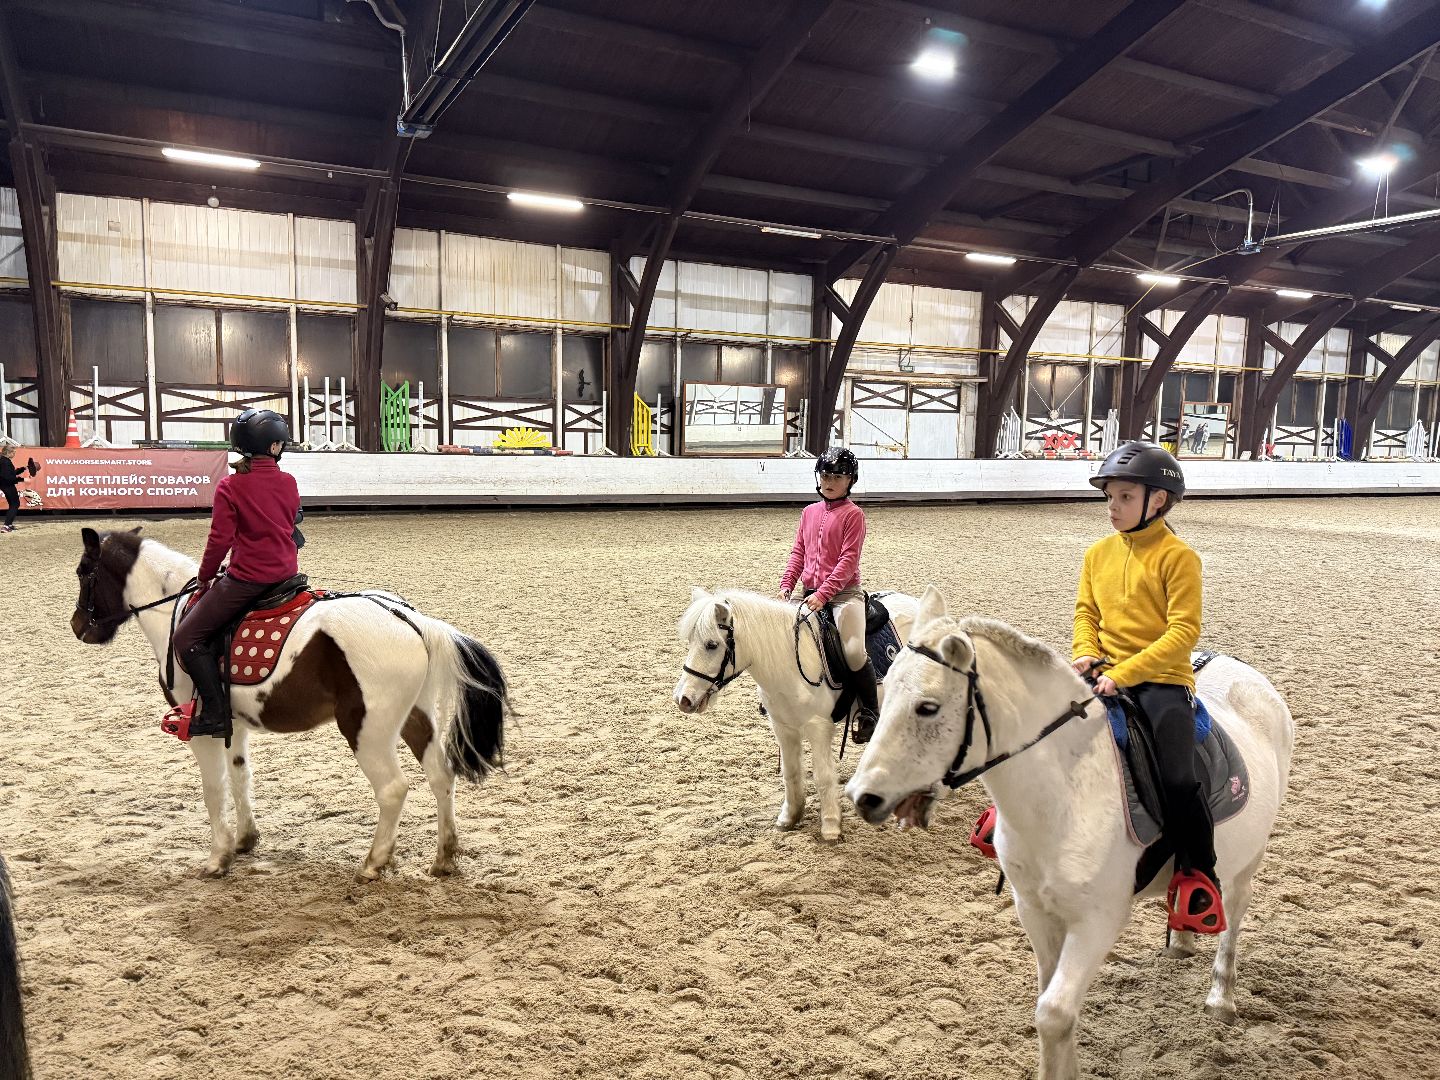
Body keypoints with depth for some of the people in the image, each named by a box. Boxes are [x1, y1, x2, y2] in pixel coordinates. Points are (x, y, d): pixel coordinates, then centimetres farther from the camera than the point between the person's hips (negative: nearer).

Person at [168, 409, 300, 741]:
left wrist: (206, 577, 5)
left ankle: (215, 714, -4)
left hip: (247, 577, -7)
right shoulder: (289, 483, 4)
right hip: (286, 573, 7)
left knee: (187, 637, 3)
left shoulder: (230, 486, -10)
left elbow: (220, 539, -10)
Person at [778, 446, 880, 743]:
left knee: (854, 651, -23)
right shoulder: (809, 512, 14)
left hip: (843, 592, -6)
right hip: (811, 593, 7)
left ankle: (870, 711, -3)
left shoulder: (853, 514, -5)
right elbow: (798, 552, 15)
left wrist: (823, 593, -20)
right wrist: (786, 584, 0)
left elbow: (849, 559, -13)